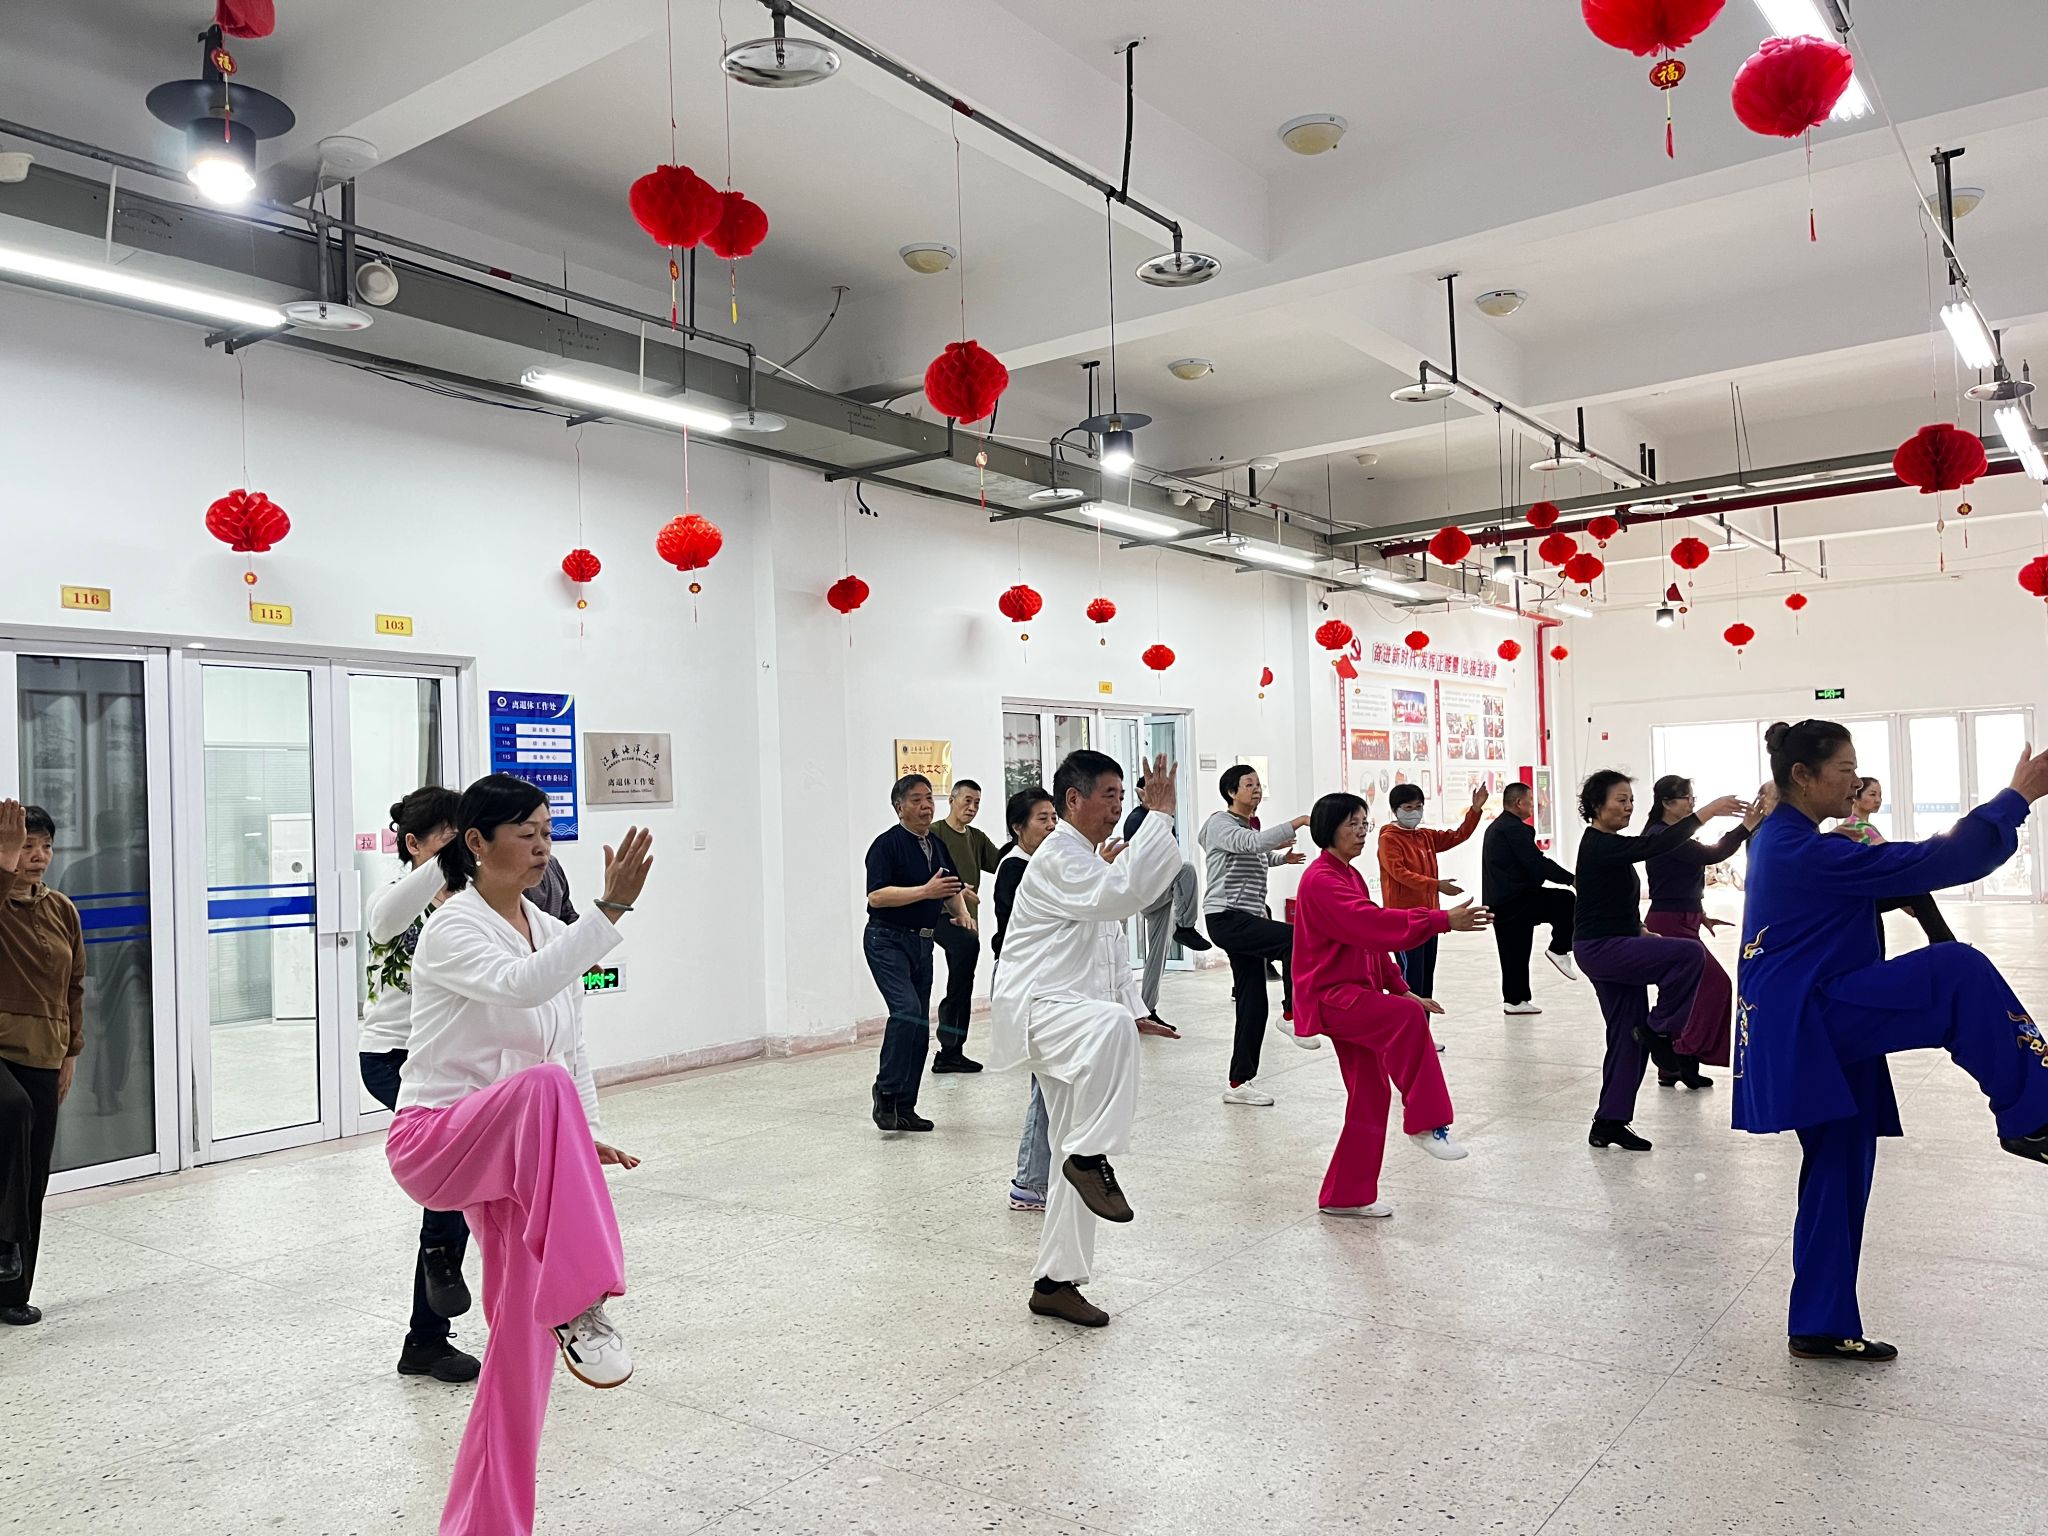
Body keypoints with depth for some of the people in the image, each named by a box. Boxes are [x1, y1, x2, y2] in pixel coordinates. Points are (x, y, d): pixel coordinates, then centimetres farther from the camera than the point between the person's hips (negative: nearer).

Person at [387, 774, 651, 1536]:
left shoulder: (550, 931, 8)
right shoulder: (453, 930, -13)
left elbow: (574, 1047, 13)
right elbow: (520, 986, -35)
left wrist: (585, 1137, 1)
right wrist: (611, 909, -41)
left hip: (518, 1155, 7)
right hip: (436, 1139, -7)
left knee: (524, 1339, 7)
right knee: (544, 1087, -39)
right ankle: (578, 1305, -37)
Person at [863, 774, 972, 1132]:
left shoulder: (937, 846, 12)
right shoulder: (887, 844, -10)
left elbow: (951, 892, 23)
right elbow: (876, 895, -21)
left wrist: (961, 912, 2)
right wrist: (926, 891, -27)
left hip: (922, 942, 8)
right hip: (888, 941, -7)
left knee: (920, 1026, 7)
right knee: (906, 1009, -23)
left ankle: (904, 1107, 14)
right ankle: (886, 1091, -8)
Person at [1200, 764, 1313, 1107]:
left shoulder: (1249, 826, 21)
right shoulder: (1220, 823, -8)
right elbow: (1254, 842, -28)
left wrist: (1282, 856, 29)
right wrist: (1296, 823, -29)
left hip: (1246, 919, 9)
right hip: (1227, 918, -9)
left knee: (1253, 1002, 5)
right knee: (1296, 938, -27)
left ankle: (1240, 1083, 10)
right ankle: (1292, 1014, -13)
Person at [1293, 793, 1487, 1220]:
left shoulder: (1350, 877, 16)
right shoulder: (1320, 881, -16)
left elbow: (1369, 938, 19)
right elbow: (1373, 923, -29)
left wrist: (1401, 989, 10)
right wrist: (1441, 920, -32)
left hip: (1354, 994, 10)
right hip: (1329, 997, -10)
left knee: (1369, 1097, 8)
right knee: (1408, 1018, -33)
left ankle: (1346, 1196, 18)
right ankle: (1424, 1122, -23)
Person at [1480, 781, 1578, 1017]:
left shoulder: (1495, 828, 20)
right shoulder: (1514, 828, -12)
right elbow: (1537, 863, -17)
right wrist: (1572, 879, -11)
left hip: (1497, 902, 10)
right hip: (1516, 900, -10)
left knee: (1514, 953, 14)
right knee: (1567, 902, -8)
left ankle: (1515, 999, 17)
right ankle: (1559, 949, -2)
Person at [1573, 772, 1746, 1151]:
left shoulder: (1607, 845, 14)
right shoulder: (1600, 846, -17)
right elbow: (1655, 845, -31)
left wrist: (1639, 931, 14)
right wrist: (1708, 811, -33)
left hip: (1612, 948, 10)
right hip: (1601, 950, -10)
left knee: (1628, 1035, 8)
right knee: (1690, 954, -23)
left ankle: (1609, 1123, 14)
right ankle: (1658, 1030, -6)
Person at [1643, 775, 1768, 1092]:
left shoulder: (1674, 837, 16)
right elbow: (1711, 854, -26)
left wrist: (1701, 916, 19)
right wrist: (1746, 827, -27)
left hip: (1680, 923, 10)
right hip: (1670, 926, -10)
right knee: (1715, 983, -11)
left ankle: (1671, 1065, 16)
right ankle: (1685, 1055, -7)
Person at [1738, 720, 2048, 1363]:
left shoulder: (1780, 841, 15)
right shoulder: (1805, 852, -17)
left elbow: (1873, 882, 30)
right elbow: (1928, 864, -19)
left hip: (1809, 1031, 10)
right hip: (1809, 1026, -10)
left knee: (1839, 1175, 14)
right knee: (1959, 971, -22)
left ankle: (1821, 1327, 23)